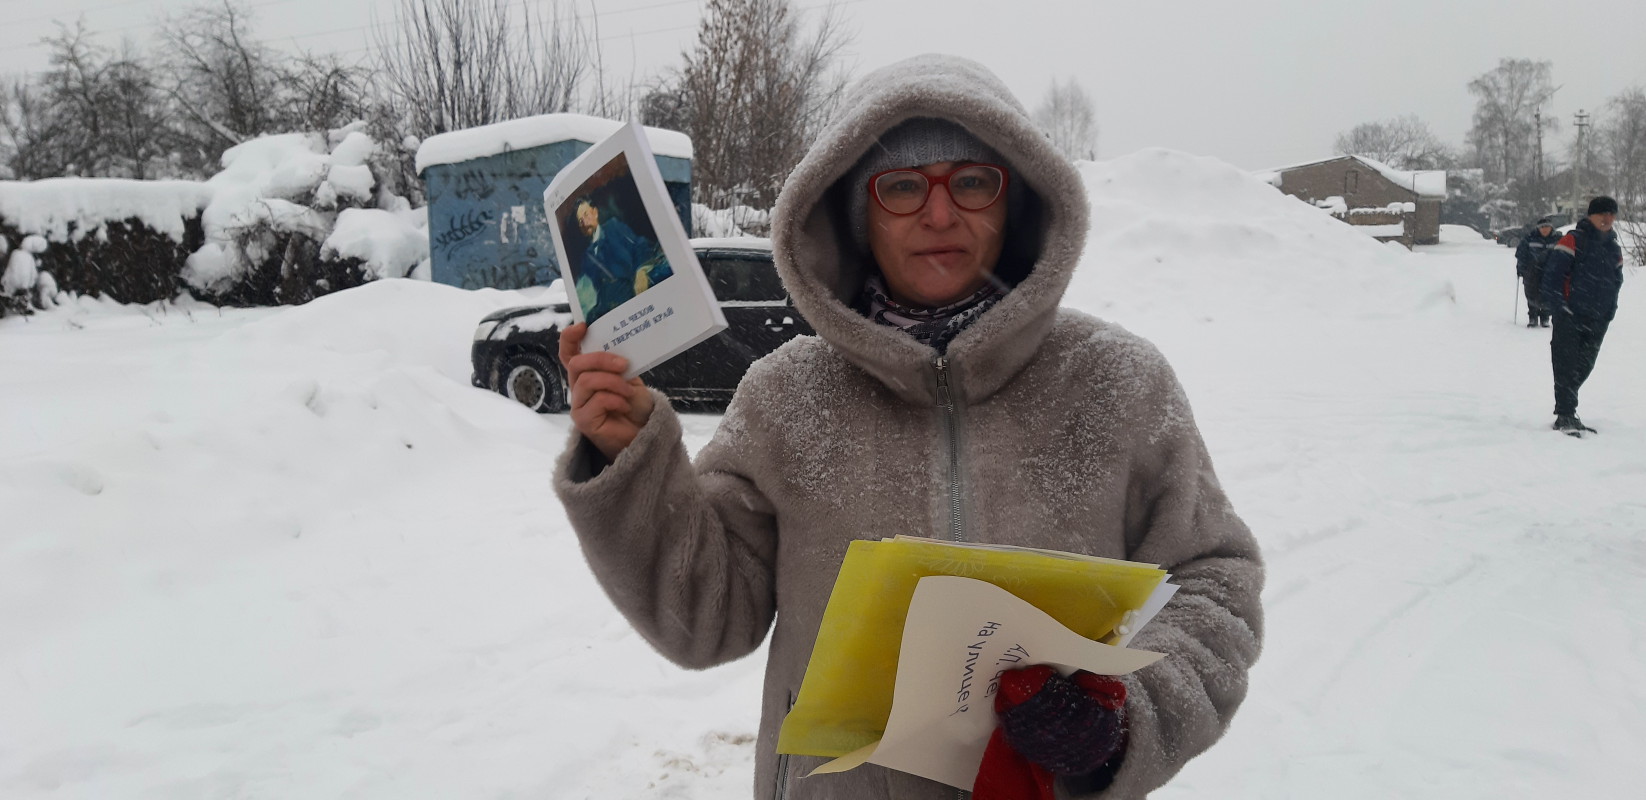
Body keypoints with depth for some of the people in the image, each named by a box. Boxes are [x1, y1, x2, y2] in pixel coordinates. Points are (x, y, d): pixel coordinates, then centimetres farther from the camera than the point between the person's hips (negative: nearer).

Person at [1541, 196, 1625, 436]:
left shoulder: (1614, 249, 15)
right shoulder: (1573, 240, -5)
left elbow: (1616, 282, 24)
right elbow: (1553, 271, -11)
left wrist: (1609, 312, 13)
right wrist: (1556, 305, -17)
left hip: (1597, 321, 7)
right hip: (1569, 317, -6)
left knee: (1584, 367, 9)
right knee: (1566, 366, -10)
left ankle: (1566, 409, 21)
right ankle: (1566, 416, -9)